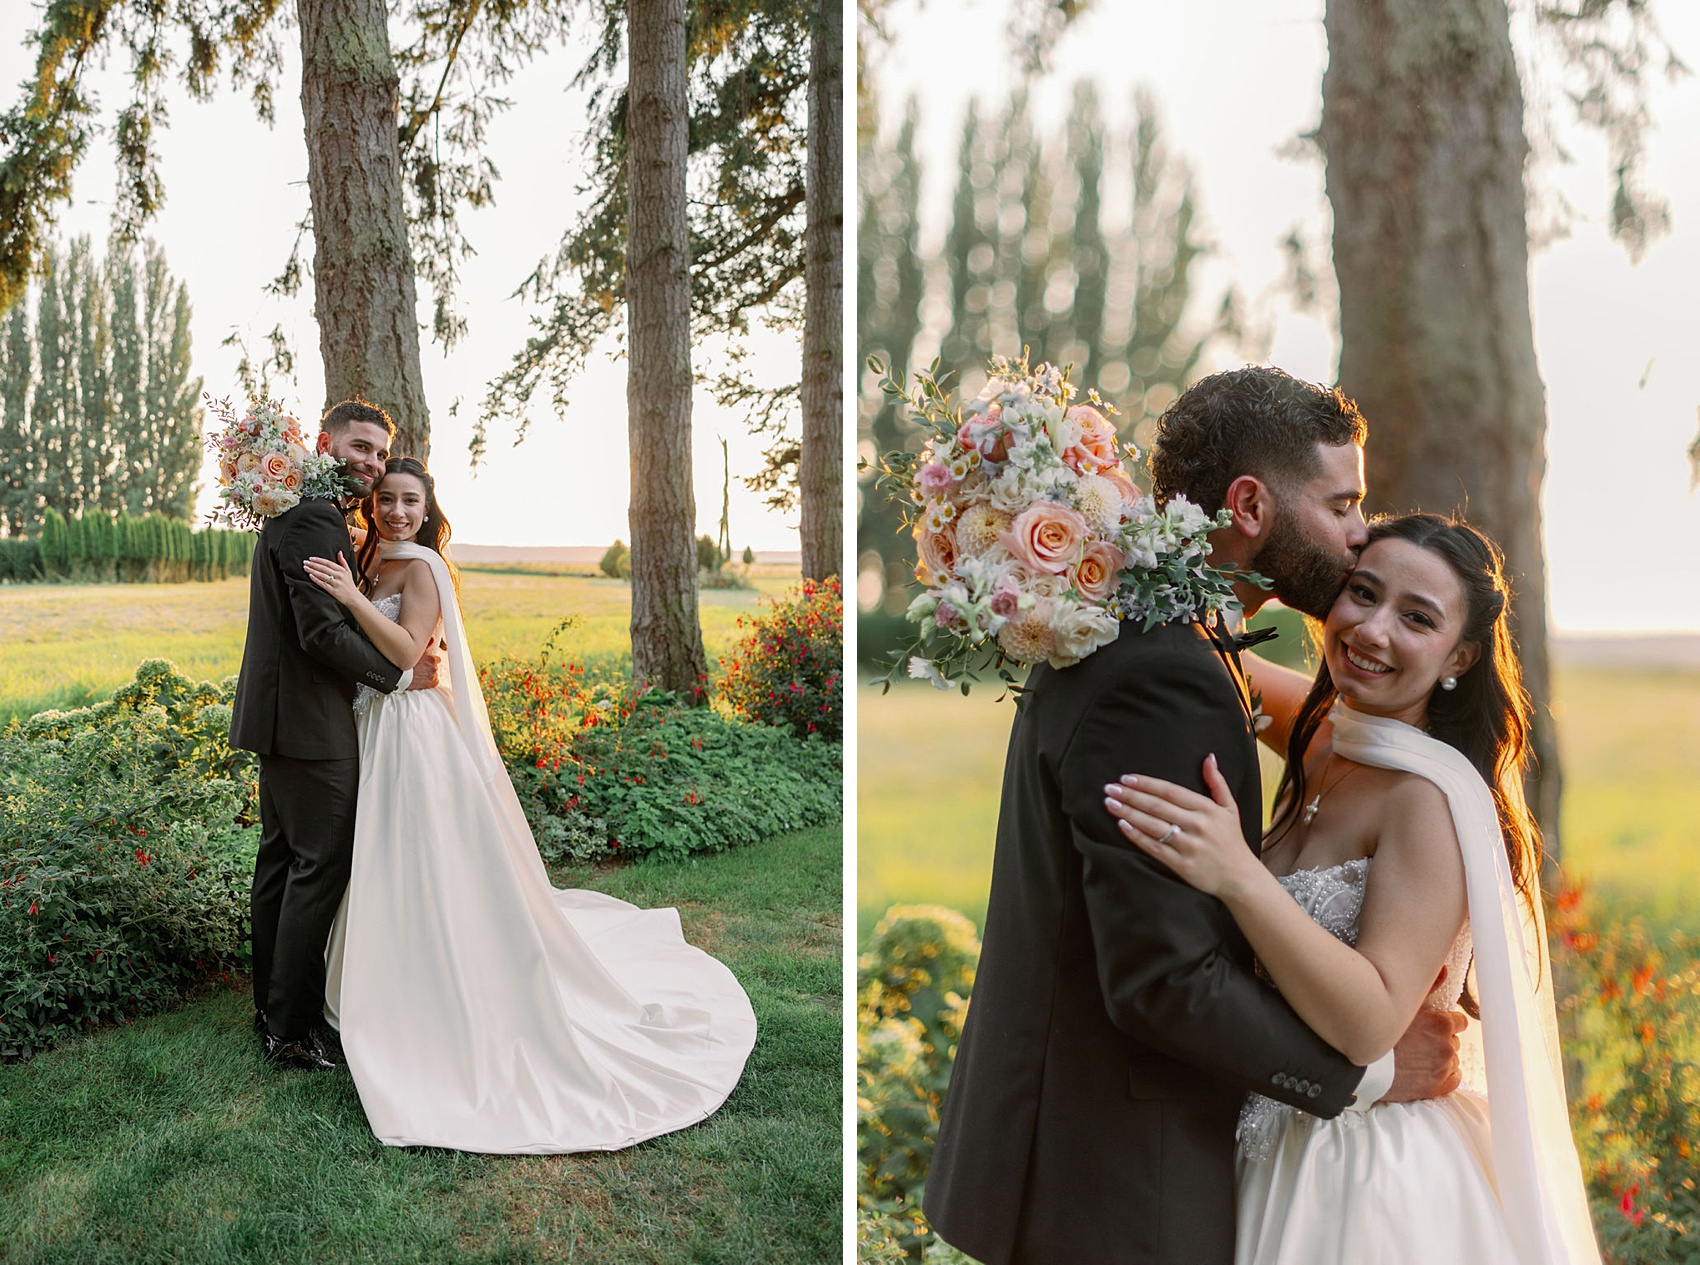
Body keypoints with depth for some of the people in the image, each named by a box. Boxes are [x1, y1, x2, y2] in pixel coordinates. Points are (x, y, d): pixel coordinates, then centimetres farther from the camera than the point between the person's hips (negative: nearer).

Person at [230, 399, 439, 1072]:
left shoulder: (289, 513, 16)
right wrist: (401, 675, -12)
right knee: (320, 869, -4)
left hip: (276, 714, 11)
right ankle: (294, 1030, 5)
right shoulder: (315, 520, -19)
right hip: (311, 724, -11)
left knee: (280, 859, 17)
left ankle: (272, 1004, 29)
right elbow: (324, 633, -24)